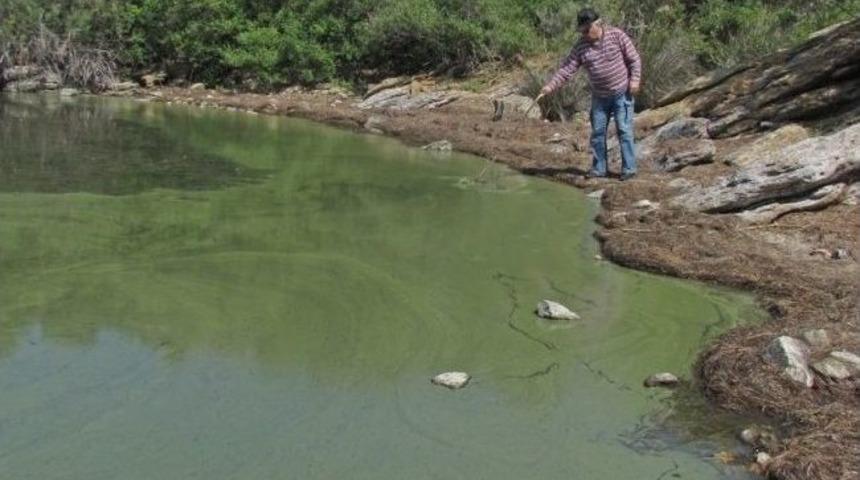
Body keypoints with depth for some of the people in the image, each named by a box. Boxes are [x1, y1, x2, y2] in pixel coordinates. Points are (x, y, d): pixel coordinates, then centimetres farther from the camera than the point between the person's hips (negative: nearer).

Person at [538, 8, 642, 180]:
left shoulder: (617, 35, -11)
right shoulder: (581, 47, -3)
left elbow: (634, 58, -6)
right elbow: (566, 69, -7)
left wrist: (635, 80, -16)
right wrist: (550, 87, -17)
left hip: (622, 93, -4)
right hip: (599, 97, 4)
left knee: (624, 130, -5)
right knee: (597, 131, 7)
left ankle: (629, 168, 2)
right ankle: (598, 168, 17)